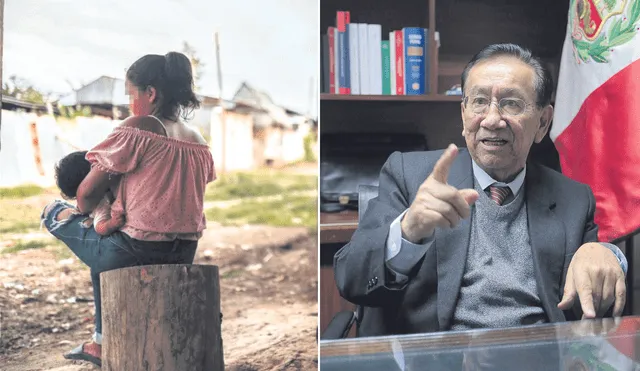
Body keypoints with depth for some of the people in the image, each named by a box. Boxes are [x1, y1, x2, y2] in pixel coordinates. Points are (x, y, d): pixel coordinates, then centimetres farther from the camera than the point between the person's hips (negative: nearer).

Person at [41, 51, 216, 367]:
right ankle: (101, 343, 39)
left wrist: (84, 211, 15)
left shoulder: (135, 130, -11)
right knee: (104, 247, 35)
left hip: (135, 253, -7)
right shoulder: (200, 144, 8)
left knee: (53, 214, 16)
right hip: (182, 259, 7)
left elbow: (86, 194, -7)